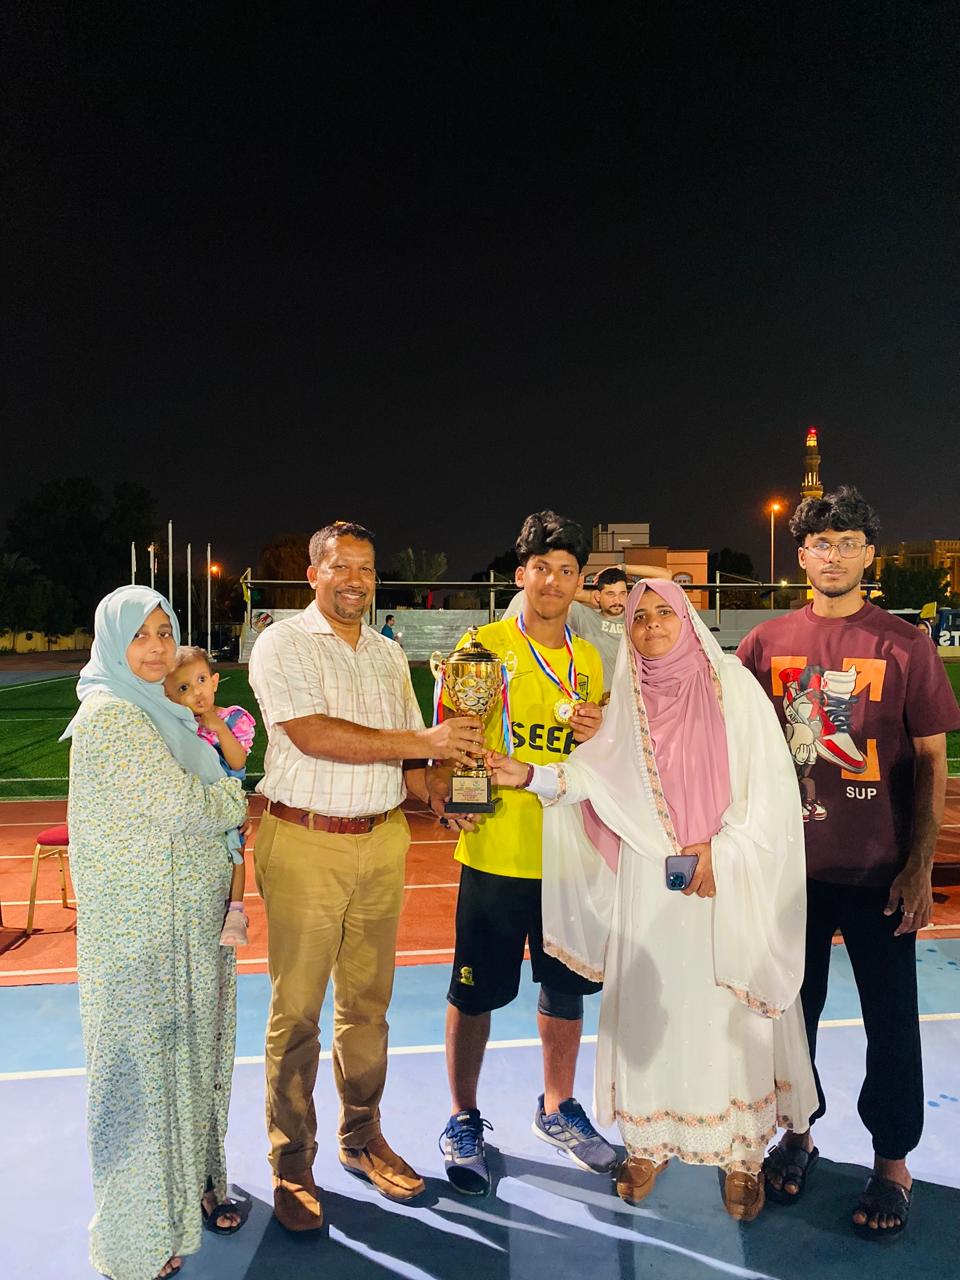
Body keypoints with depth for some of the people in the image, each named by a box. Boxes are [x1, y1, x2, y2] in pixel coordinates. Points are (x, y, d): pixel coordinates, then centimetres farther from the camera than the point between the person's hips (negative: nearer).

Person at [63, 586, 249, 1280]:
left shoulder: (159, 711, 12)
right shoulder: (108, 714, -16)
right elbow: (180, 804, -21)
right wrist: (234, 794, -3)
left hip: (189, 912, 8)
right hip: (139, 919, -8)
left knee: (189, 1048, 18)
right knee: (142, 1059, 6)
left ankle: (191, 1184, 37)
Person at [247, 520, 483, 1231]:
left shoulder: (389, 653, 13)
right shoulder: (282, 644, -5)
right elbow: (312, 735, -19)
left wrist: (440, 796, -5)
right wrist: (422, 740, -20)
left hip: (381, 839, 5)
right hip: (305, 844, -5)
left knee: (368, 1001, 15)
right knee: (297, 1007, 4)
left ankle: (362, 1137, 34)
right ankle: (292, 1164, 23)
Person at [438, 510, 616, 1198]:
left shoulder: (590, 659, 8)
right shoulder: (484, 645, -6)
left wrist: (596, 738, -6)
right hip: (496, 853, -4)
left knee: (568, 987, 17)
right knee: (476, 992, 7)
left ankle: (557, 1108, 40)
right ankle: (464, 1120, 31)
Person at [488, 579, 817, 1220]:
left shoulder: (734, 687, -1)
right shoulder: (628, 699, 8)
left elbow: (769, 783, -5)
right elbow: (597, 770, 0)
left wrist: (719, 849, -11)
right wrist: (531, 775, -13)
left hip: (727, 882, -2)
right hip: (648, 880, 2)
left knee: (727, 1013, 4)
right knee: (650, 1006, 8)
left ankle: (743, 1153, 21)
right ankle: (650, 1141, 24)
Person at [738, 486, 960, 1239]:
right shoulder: (767, 644, 0)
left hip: (879, 871, -2)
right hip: (790, 866, 2)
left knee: (891, 1020, 11)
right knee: (793, 1007, 15)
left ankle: (893, 1163, 31)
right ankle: (799, 1134, 37)